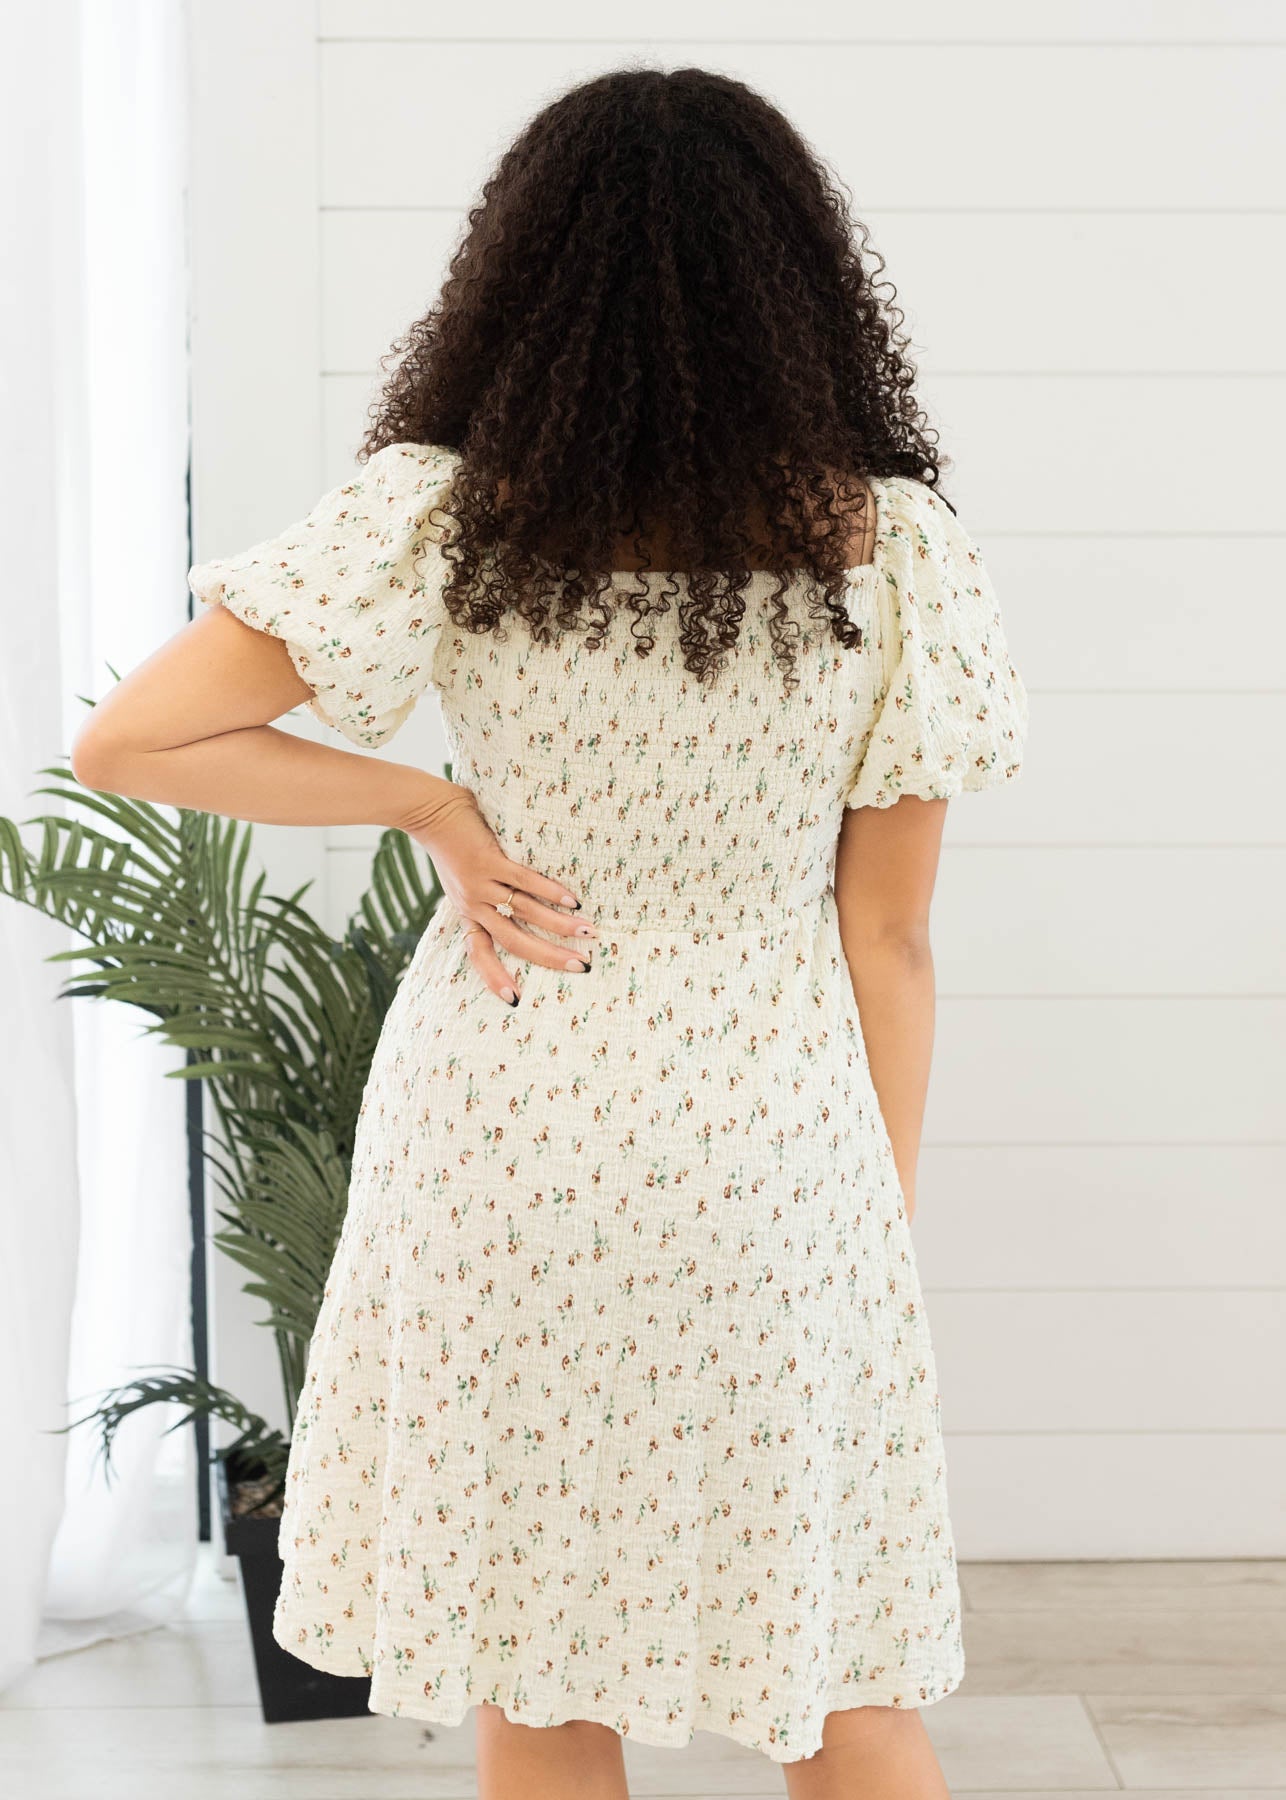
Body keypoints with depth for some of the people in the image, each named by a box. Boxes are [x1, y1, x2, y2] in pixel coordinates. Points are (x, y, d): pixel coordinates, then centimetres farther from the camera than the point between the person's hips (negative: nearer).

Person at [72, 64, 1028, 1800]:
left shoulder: (447, 521, -10)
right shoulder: (893, 549, -8)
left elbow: (127, 742, -11)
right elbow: (889, 936, -3)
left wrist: (429, 805, -4)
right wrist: (888, 1217, 7)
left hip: (506, 1138, 0)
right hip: (773, 1149, 0)